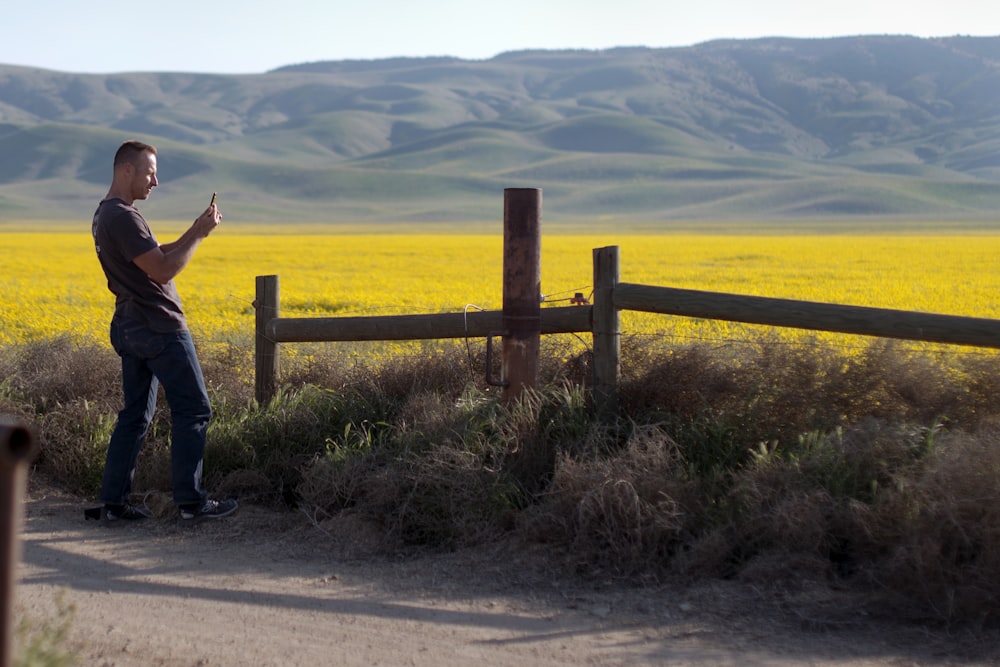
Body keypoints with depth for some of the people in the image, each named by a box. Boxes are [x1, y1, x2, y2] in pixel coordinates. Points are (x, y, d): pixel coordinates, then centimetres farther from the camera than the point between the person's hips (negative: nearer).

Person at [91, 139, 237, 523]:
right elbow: (164, 270, -22)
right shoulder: (122, 217, -18)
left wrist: (194, 232, 9)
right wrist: (199, 235, -14)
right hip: (159, 329, -10)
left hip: (131, 329, 10)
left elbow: (157, 256, 18)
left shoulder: (105, 215, 15)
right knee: (192, 409, -1)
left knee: (135, 415, 12)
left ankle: (113, 502, 12)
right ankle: (191, 502, 3)